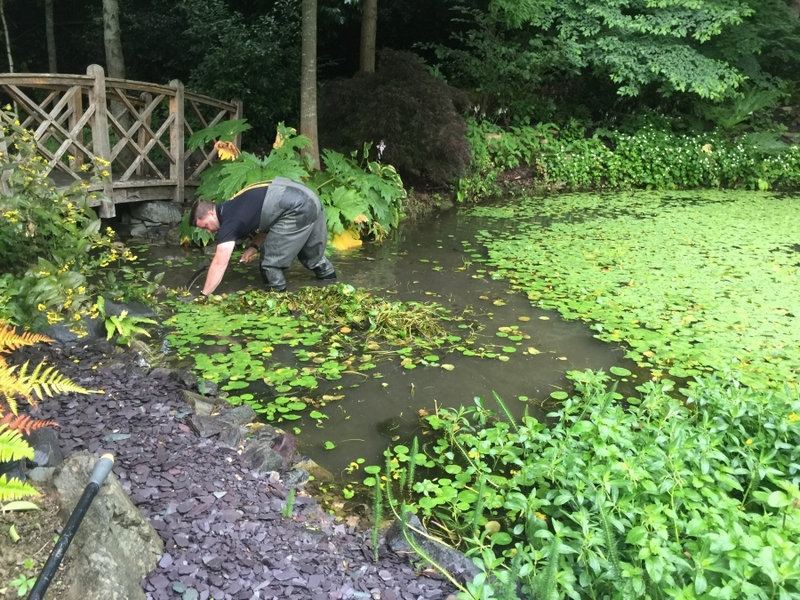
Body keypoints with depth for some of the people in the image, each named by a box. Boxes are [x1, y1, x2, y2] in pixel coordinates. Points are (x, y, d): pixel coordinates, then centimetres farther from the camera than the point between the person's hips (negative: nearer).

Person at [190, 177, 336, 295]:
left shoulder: (229, 221, -8)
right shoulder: (232, 208, 20)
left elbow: (219, 264, -10)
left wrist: (203, 296, -7)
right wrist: (254, 246, 12)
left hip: (297, 210, -10)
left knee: (270, 262, 0)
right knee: (313, 255, 27)